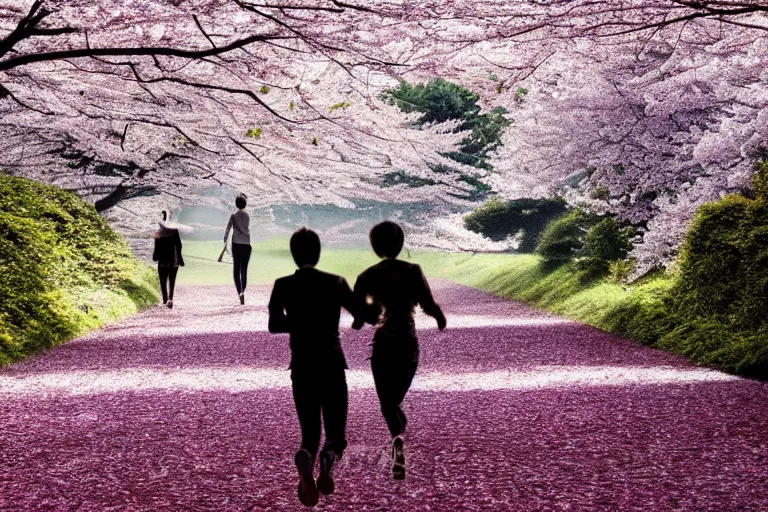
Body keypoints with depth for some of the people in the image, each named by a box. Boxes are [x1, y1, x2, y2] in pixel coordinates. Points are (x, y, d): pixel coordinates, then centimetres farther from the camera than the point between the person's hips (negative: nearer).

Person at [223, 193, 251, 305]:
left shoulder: (233, 216, -2)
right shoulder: (247, 216, 5)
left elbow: (227, 229, -5)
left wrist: (225, 242, -3)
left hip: (236, 245, -2)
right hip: (247, 245, 2)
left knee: (236, 270, 2)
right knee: (244, 270, 7)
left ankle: (239, 292, -11)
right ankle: (243, 291, -7)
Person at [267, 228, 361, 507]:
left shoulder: (283, 286, -3)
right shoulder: (336, 282, -4)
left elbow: (274, 325, -8)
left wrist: (300, 322, 10)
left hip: (301, 367, 1)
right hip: (332, 364, -1)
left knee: (310, 433, 11)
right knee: (335, 433, 10)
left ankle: (305, 458, -28)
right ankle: (329, 456, -28)